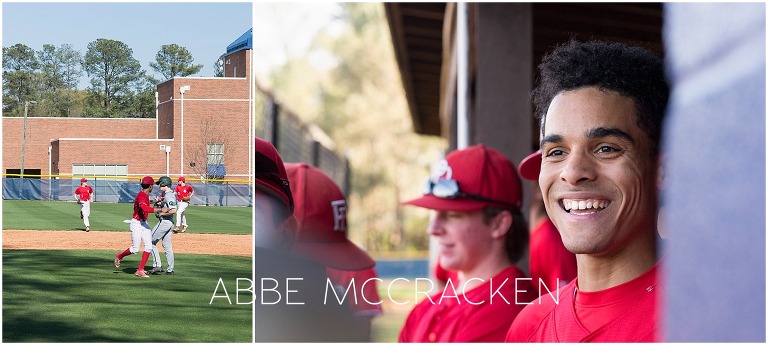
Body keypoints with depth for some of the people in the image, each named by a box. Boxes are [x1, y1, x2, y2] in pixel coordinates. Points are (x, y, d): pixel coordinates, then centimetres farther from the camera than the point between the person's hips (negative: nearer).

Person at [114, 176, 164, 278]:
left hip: (144, 223, 9)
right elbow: (145, 209, -38)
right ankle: (119, 256, 24)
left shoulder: (145, 195, 10)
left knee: (148, 247, -1)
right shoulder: (141, 196, -21)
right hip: (136, 224, -9)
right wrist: (160, 209, -39)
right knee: (135, 249, -5)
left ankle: (140, 270, 2)